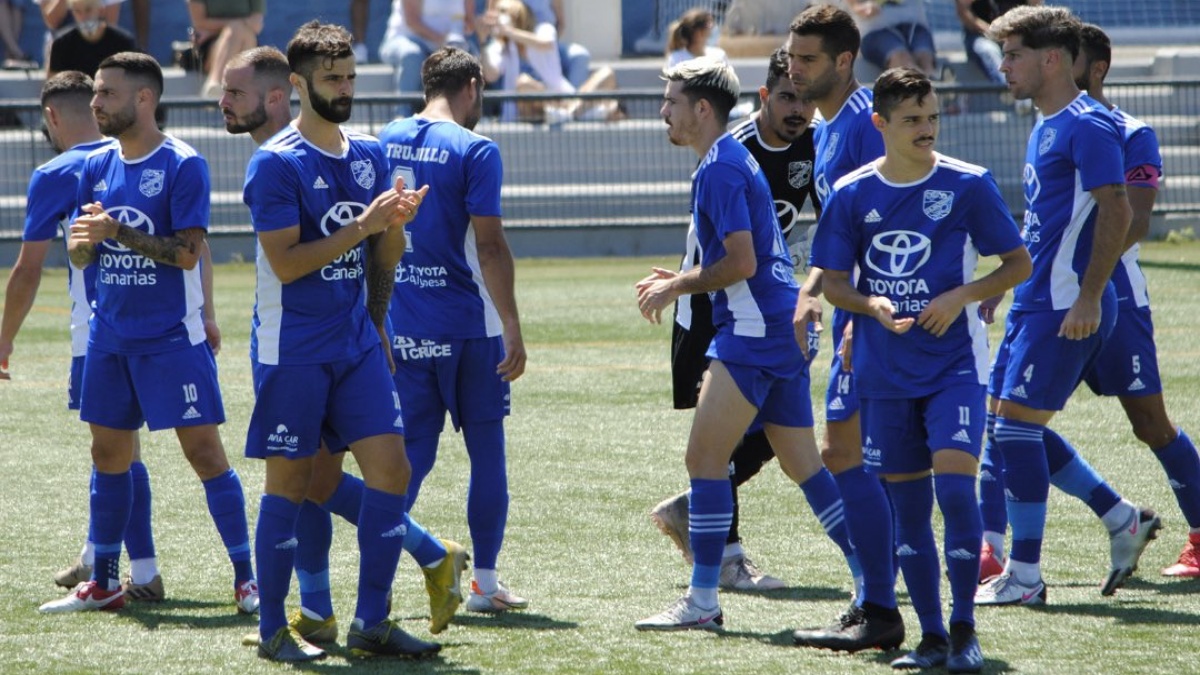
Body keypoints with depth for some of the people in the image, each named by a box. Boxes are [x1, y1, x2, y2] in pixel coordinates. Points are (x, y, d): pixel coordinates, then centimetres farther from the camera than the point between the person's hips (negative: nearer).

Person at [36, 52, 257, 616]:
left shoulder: (183, 165, -10)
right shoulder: (96, 166, 9)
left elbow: (187, 252, -17)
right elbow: (79, 257, 11)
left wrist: (118, 231, -24)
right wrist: (83, 242, -12)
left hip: (171, 336, -7)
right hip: (111, 333, 7)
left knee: (203, 450, -8)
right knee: (108, 454, 10)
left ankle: (246, 577, -3)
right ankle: (104, 582, 19)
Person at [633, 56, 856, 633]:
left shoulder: (720, 169, -13)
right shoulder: (734, 160, 19)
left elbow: (742, 263, -20)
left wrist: (679, 285, -9)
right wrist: (682, 282, 19)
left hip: (753, 332, -10)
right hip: (780, 329, 10)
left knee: (704, 457, -9)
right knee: (803, 465, 12)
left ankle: (703, 601, -9)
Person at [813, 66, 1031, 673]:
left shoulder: (968, 185, -4)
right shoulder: (852, 194, 1)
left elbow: (1018, 264, 2)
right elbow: (833, 282, 8)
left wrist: (961, 296, -13)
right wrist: (873, 305, -13)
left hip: (955, 363, -3)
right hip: (884, 371, 3)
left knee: (954, 481, -17)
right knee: (907, 500, 5)